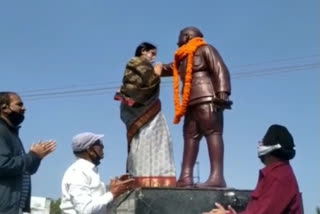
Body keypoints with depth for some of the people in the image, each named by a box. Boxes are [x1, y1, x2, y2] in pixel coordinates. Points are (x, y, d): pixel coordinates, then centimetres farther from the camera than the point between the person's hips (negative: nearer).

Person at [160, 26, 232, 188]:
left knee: (212, 133, -16)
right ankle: (185, 177, -7)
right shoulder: (183, 58, 27)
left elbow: (220, 70, -8)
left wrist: (222, 93, -20)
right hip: (192, 104, 8)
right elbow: (167, 69, 41)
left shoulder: (205, 50, 4)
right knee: (190, 137, -1)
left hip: (206, 100, -8)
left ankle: (217, 176, -25)